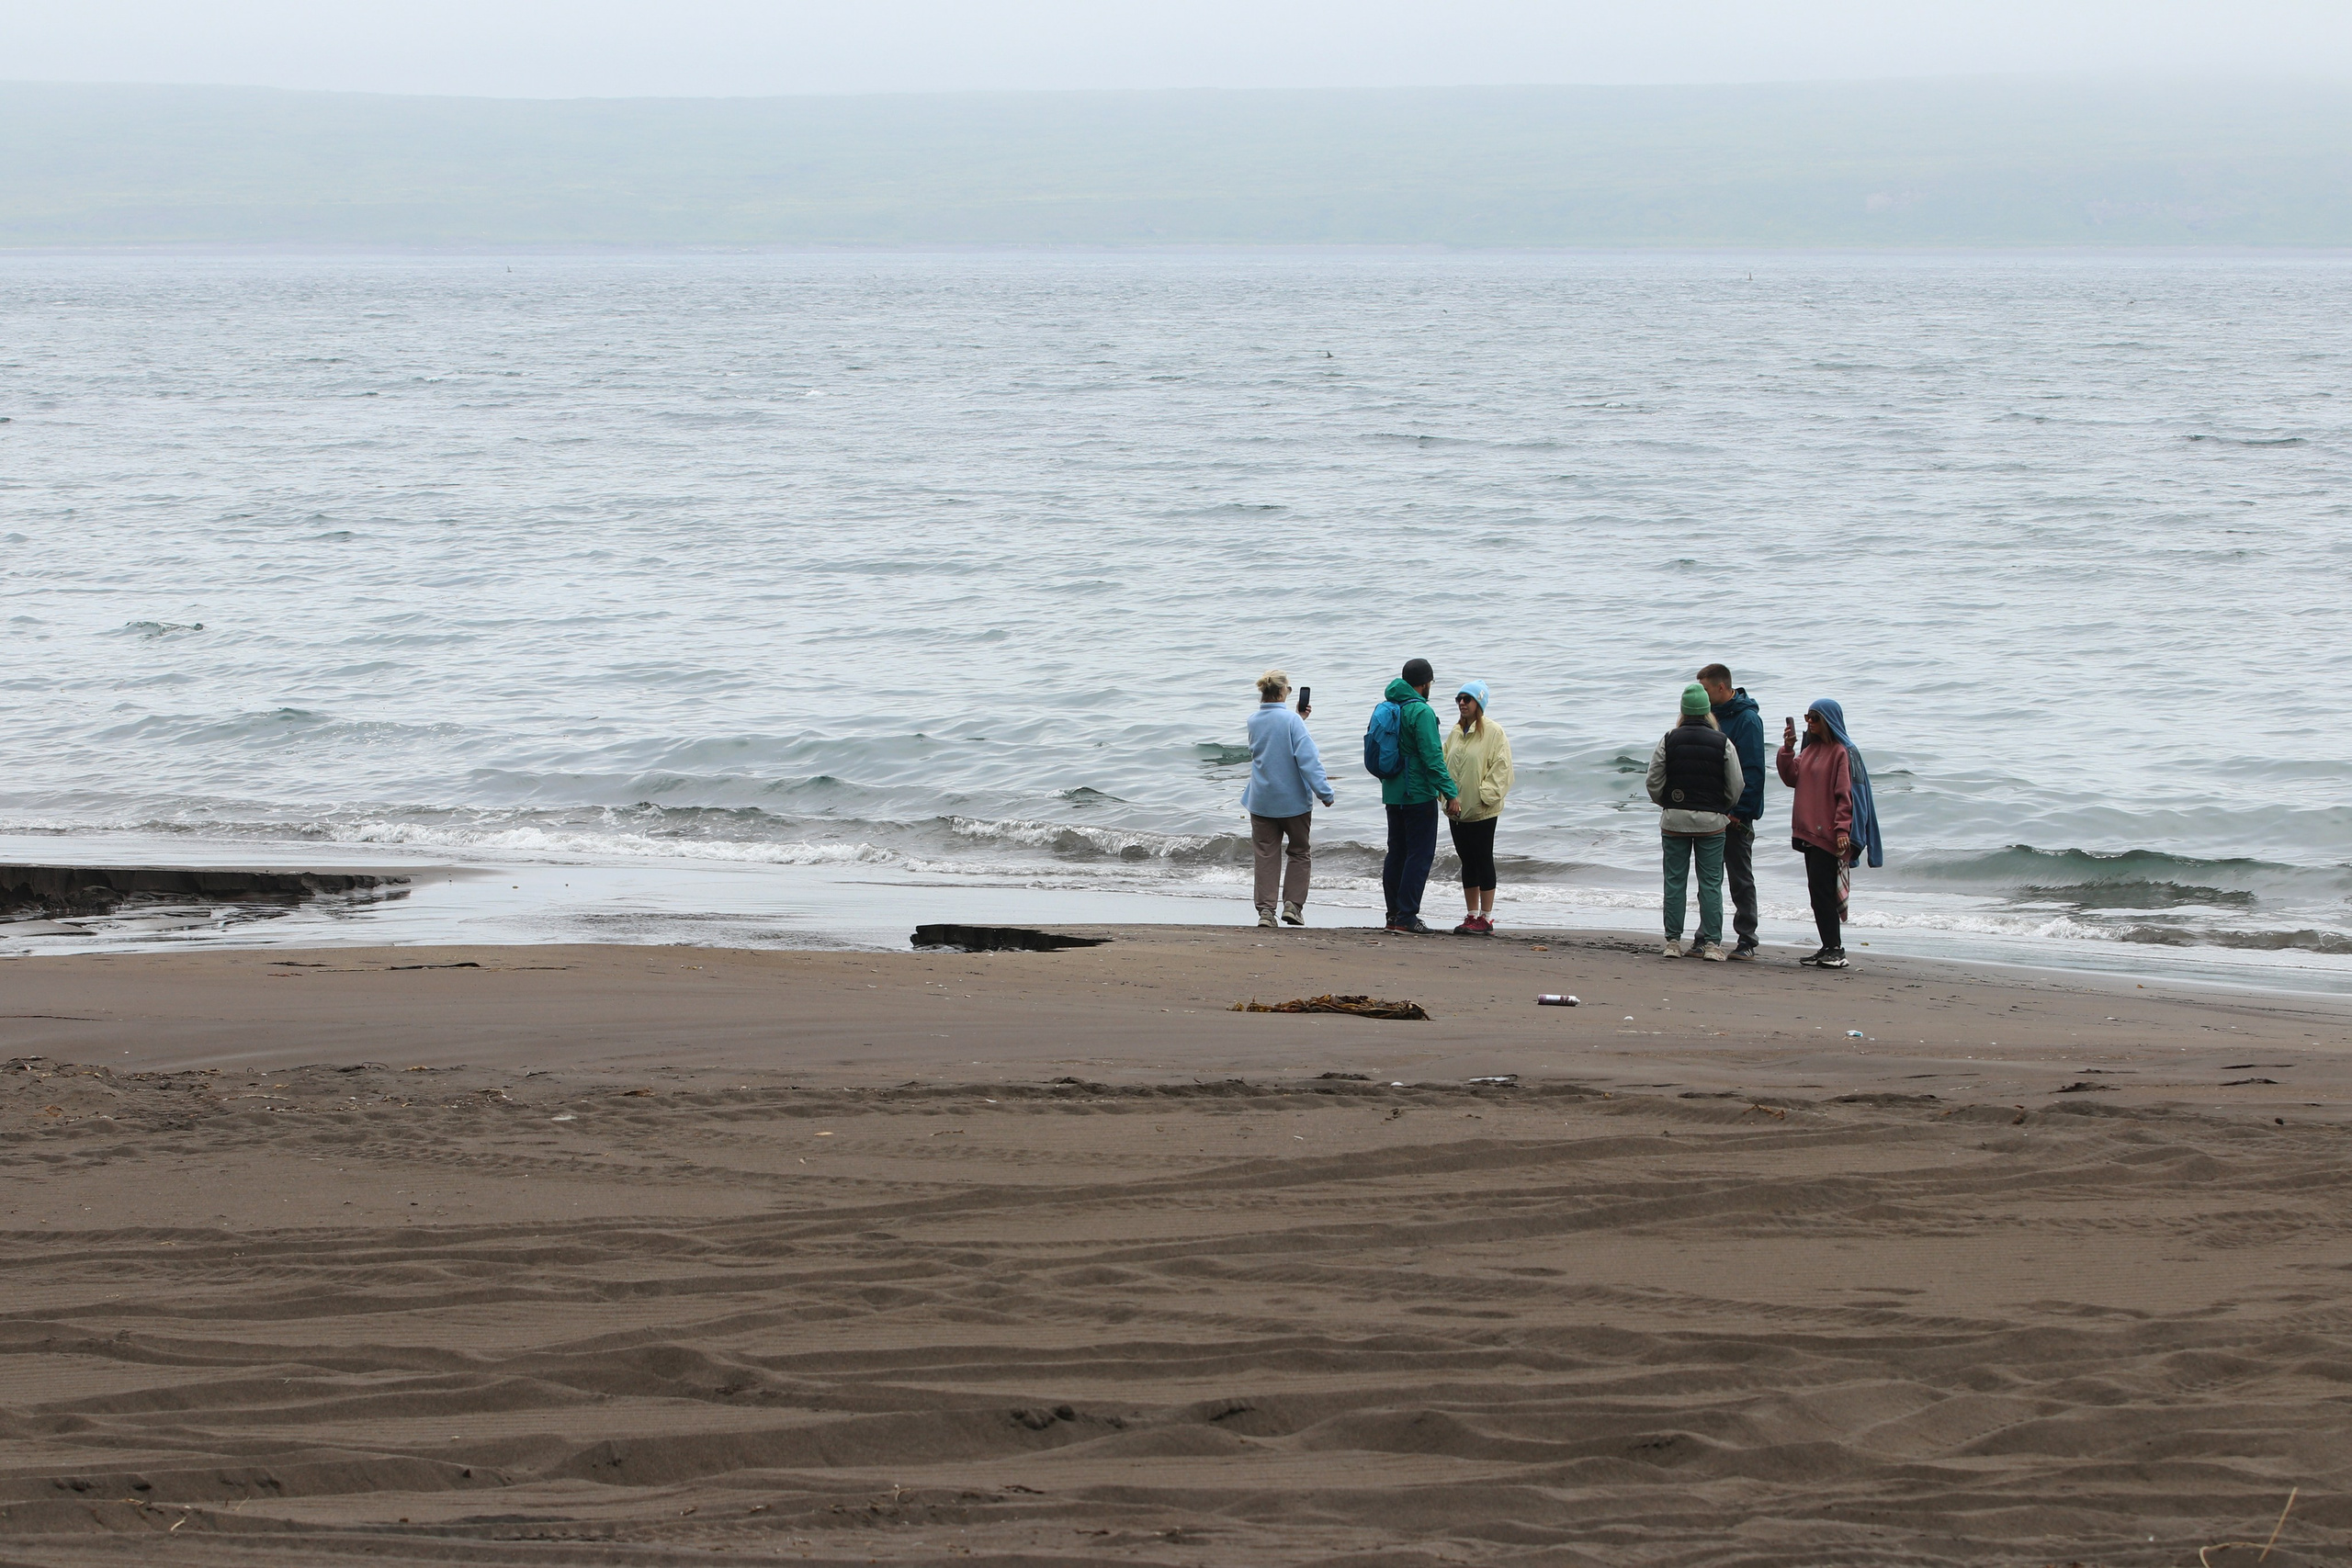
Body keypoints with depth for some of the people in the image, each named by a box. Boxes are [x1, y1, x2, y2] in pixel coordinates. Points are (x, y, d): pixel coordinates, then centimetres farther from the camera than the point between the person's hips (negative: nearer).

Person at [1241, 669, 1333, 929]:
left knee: (1266, 856, 7)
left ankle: (1265, 909, 0)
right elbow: (1308, 758, -20)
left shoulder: (1254, 721, 3)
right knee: (1300, 853, 12)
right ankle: (1293, 904, 3)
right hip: (1293, 800, -4)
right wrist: (1324, 792, -19)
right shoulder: (1291, 721, -15)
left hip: (1261, 800, 4)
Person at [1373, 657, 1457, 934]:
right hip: (1419, 794, -8)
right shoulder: (1421, 712, -15)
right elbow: (1432, 758, -20)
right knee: (1420, 855, -4)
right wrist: (1450, 793, -18)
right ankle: (1406, 916, -8)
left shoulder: (1385, 708, 10)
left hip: (1392, 794, 8)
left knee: (1396, 853, 14)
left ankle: (1394, 913, 17)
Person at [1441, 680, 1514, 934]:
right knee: (1467, 863, 11)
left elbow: (1501, 768, -11)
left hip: (1482, 811, -7)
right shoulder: (1456, 732, 12)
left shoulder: (1493, 732, -8)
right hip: (1458, 809, 7)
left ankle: (1486, 918, 1)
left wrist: (1485, 795, -17)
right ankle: (1472, 916, 18)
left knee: (1483, 862, -3)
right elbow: (1445, 764, 18)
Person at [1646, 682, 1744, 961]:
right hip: (1711, 821, -1)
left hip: (1674, 820, 1)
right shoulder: (1723, 744, -4)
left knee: (1675, 881, 7)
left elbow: (1654, 783, 0)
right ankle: (1712, 943, -1)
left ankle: (1673, 941, 7)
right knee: (1711, 883, 3)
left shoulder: (1668, 741, -3)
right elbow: (1736, 788, -1)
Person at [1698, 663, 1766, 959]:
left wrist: (1738, 810, -21)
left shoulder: (1747, 720, -12)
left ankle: (1747, 941, 2)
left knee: (1741, 879, -2)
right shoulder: (1713, 717, 12)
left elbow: (1752, 769, -17)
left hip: (1735, 815, -8)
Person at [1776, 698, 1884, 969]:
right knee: (1817, 893, 9)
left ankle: (1835, 949, -10)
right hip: (1809, 832, 9)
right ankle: (1829, 948, 13)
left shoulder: (1842, 753, -10)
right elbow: (1792, 779, 13)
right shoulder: (1810, 750, 17)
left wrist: (1842, 828, -21)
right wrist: (1788, 750, 0)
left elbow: (1845, 794, -15)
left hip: (1828, 835, -9)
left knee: (1823, 891, -12)